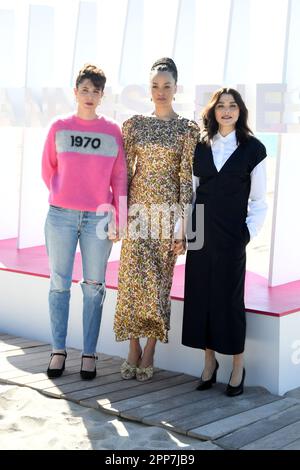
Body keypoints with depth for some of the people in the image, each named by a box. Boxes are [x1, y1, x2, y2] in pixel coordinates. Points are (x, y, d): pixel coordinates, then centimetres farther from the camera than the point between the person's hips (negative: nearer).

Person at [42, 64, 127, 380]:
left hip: (98, 218, 0)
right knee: (59, 284, 4)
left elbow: (119, 177, 5)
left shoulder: (113, 131, 4)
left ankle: (89, 353, 11)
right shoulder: (59, 128, 4)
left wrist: (117, 217, 0)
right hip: (61, 216, 0)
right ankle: (58, 350, 13)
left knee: (94, 287, 3)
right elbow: (48, 170, 13)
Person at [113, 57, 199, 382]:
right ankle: (134, 350, 11)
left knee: (160, 279, 3)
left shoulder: (188, 129, 1)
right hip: (138, 207, 2)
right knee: (133, 277, 0)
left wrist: (182, 225, -7)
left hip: (168, 209, -1)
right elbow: (125, 171, 6)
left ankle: (149, 353, 12)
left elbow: (186, 178, -3)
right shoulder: (134, 124, 6)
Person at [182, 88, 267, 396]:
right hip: (200, 232, 3)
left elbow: (259, 199, 2)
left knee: (229, 297, -2)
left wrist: (249, 231, -6)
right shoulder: (201, 147, 9)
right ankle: (209, 362, 17)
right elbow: (190, 191, 10)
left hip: (231, 235, -3)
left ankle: (238, 367, 9)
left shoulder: (252, 148, 1)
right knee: (200, 295, 4)